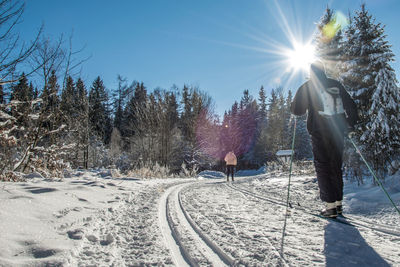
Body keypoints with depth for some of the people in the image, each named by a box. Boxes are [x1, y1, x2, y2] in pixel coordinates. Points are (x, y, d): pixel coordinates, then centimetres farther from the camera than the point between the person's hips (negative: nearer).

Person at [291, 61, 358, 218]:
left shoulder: (307, 87, -1)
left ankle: (330, 205, -3)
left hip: (320, 133, -4)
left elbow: (296, 110, -3)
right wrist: (350, 124, 26)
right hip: (338, 133, 5)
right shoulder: (336, 85, 11)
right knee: (336, 167, 13)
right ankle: (338, 203, 18)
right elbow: (351, 106, 15)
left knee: (322, 168, 1)